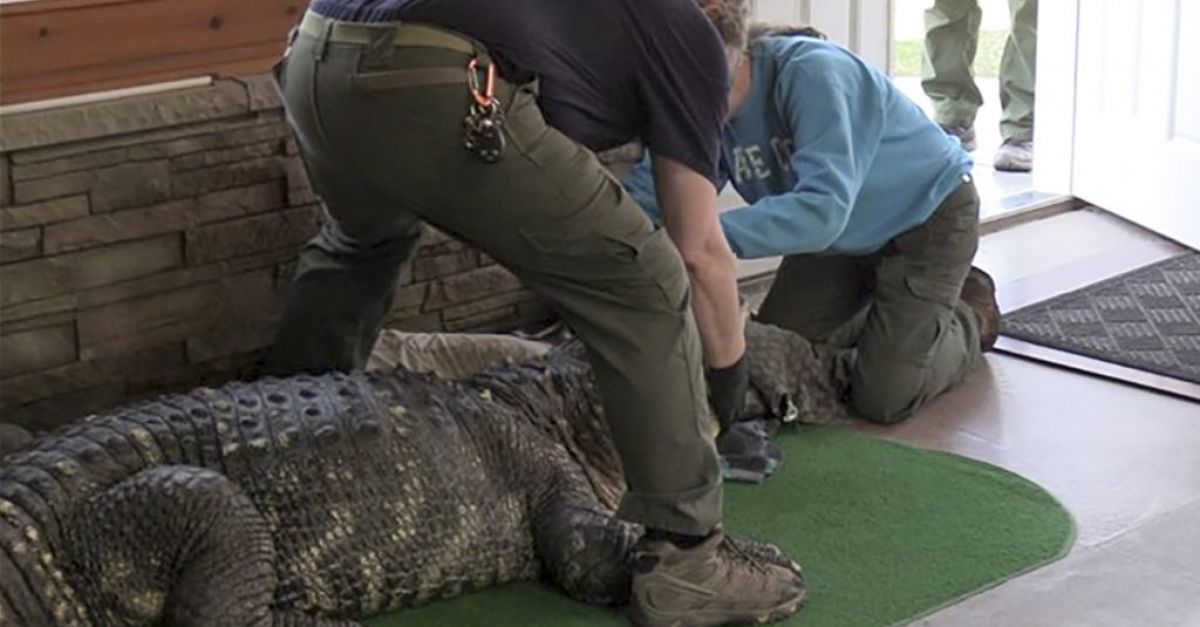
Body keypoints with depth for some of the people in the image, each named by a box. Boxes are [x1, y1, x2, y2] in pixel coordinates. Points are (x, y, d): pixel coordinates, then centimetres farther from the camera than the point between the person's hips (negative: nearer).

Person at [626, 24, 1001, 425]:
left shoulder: (813, 72, -35)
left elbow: (824, 208, -44)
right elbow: (650, 192, -17)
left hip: (928, 215, -7)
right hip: (848, 238, 7)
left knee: (885, 400, -12)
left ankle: (969, 317, 17)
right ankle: (885, 311, 29)